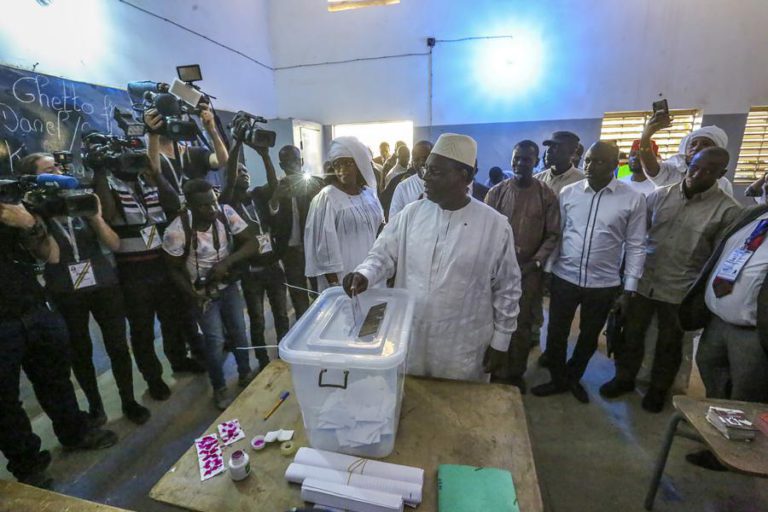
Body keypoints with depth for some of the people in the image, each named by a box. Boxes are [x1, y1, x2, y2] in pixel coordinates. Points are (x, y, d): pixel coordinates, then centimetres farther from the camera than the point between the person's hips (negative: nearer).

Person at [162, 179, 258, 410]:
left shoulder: (226, 213, -19)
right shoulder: (177, 231, -24)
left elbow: (252, 244, -17)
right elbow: (174, 270, -11)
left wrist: (226, 262, -30)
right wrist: (192, 295, -24)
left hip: (229, 285, 3)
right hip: (202, 292, -3)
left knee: (238, 332, 14)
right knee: (215, 340, 2)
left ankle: (245, 375, 38)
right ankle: (219, 389, 27)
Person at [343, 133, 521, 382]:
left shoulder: (495, 225, -10)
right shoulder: (411, 214, -3)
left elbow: (507, 289, -4)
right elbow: (384, 254, 1)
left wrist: (500, 342, 0)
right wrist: (365, 274, -20)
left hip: (463, 348, -2)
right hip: (409, 339, 3)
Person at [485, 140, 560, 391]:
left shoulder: (546, 196, 0)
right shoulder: (496, 192, 0)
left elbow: (552, 234, -1)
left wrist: (535, 262, -12)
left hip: (530, 270, 0)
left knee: (522, 323, 12)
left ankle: (516, 372, 32)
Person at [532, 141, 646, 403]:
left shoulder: (633, 199, -6)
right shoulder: (568, 193, -2)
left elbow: (635, 247, -2)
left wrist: (628, 289, -3)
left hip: (603, 284, 0)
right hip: (563, 278, 1)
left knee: (589, 336, 17)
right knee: (556, 334, 9)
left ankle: (573, 377, 42)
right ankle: (558, 379, 34)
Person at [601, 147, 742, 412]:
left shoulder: (728, 210, -9)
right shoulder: (660, 195, -1)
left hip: (681, 291, -2)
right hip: (642, 282, 2)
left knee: (669, 344, 17)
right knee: (631, 334, 14)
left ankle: (658, 389, 39)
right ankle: (624, 378, 35)